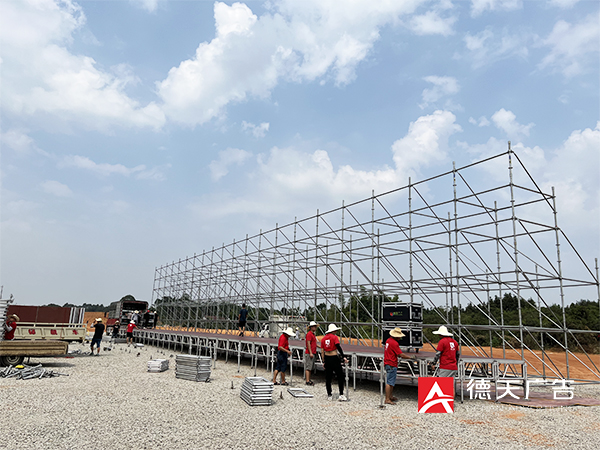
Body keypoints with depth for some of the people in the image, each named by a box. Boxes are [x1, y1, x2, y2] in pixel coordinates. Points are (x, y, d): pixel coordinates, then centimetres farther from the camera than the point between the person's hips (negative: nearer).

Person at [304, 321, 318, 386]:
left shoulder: (313, 334, 18)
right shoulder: (309, 334, -12)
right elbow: (308, 343, -18)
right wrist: (310, 353, -22)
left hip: (313, 353, 10)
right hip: (309, 353, -10)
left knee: (311, 368, 13)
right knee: (308, 368, -9)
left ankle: (309, 380, 19)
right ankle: (307, 381, -9)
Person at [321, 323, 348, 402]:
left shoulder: (323, 339, 8)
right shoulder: (334, 337, -8)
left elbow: (322, 351, 8)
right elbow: (339, 347, -19)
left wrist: (324, 361, 14)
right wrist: (344, 357, -22)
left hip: (327, 358, 6)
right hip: (334, 358, -6)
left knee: (328, 377, 11)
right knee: (340, 376, 3)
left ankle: (329, 395, 15)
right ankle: (341, 395, 0)